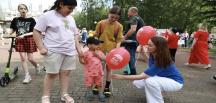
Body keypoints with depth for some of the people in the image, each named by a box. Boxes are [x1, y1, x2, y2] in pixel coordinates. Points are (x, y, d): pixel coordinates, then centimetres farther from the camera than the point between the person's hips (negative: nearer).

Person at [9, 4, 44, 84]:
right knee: (23, 58, -1)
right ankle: (27, 75, 9)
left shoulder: (31, 20, -4)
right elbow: (12, 30, 9)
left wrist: (24, 35, -18)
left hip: (29, 40, -2)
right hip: (19, 40, 3)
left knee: (30, 58, 0)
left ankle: (37, 66, 33)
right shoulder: (15, 20, 4)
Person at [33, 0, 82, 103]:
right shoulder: (47, 16, -6)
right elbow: (36, 31, -6)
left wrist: (78, 48, 12)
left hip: (70, 51, 6)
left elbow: (75, 34, 19)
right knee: (52, 74, 0)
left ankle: (64, 94, 20)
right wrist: (41, 47, -12)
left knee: (66, 72, 8)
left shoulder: (71, 18, 13)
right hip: (53, 51, -5)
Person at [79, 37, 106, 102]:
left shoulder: (99, 52, 3)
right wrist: (80, 57, -27)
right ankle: (89, 93, 34)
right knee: (89, 84, 12)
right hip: (89, 73, -3)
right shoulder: (86, 53, -10)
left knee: (100, 84, 13)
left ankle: (101, 94, 29)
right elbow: (82, 62, -9)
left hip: (99, 72, 3)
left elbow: (104, 59, -6)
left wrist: (98, 55, -15)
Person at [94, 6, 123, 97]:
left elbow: (119, 40, -6)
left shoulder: (119, 26, -7)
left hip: (112, 50, 0)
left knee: (108, 67, 9)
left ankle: (107, 87, 22)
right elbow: (96, 36, 1)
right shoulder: (101, 23, -7)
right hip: (100, 48, 1)